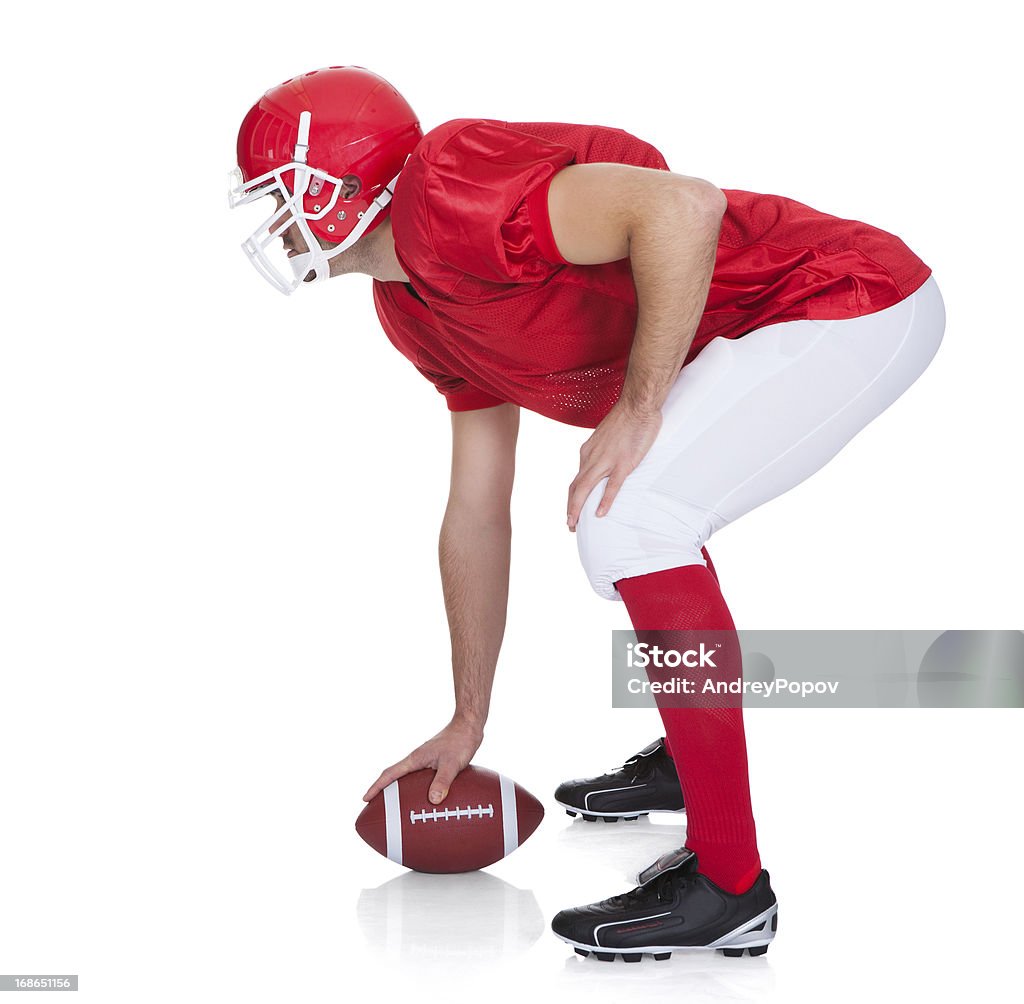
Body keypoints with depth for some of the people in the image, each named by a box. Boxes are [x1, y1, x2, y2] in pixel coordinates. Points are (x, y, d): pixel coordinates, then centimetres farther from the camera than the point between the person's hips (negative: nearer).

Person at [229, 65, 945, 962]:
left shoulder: (443, 197, -19)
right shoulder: (413, 307, 12)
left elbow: (683, 207, -31)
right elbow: (476, 516, 16)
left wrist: (637, 411, -23)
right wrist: (466, 724, 19)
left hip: (857, 303, -11)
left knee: (627, 520, -21)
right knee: (633, 511, 26)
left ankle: (727, 886, -13)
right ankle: (689, 759, 42)